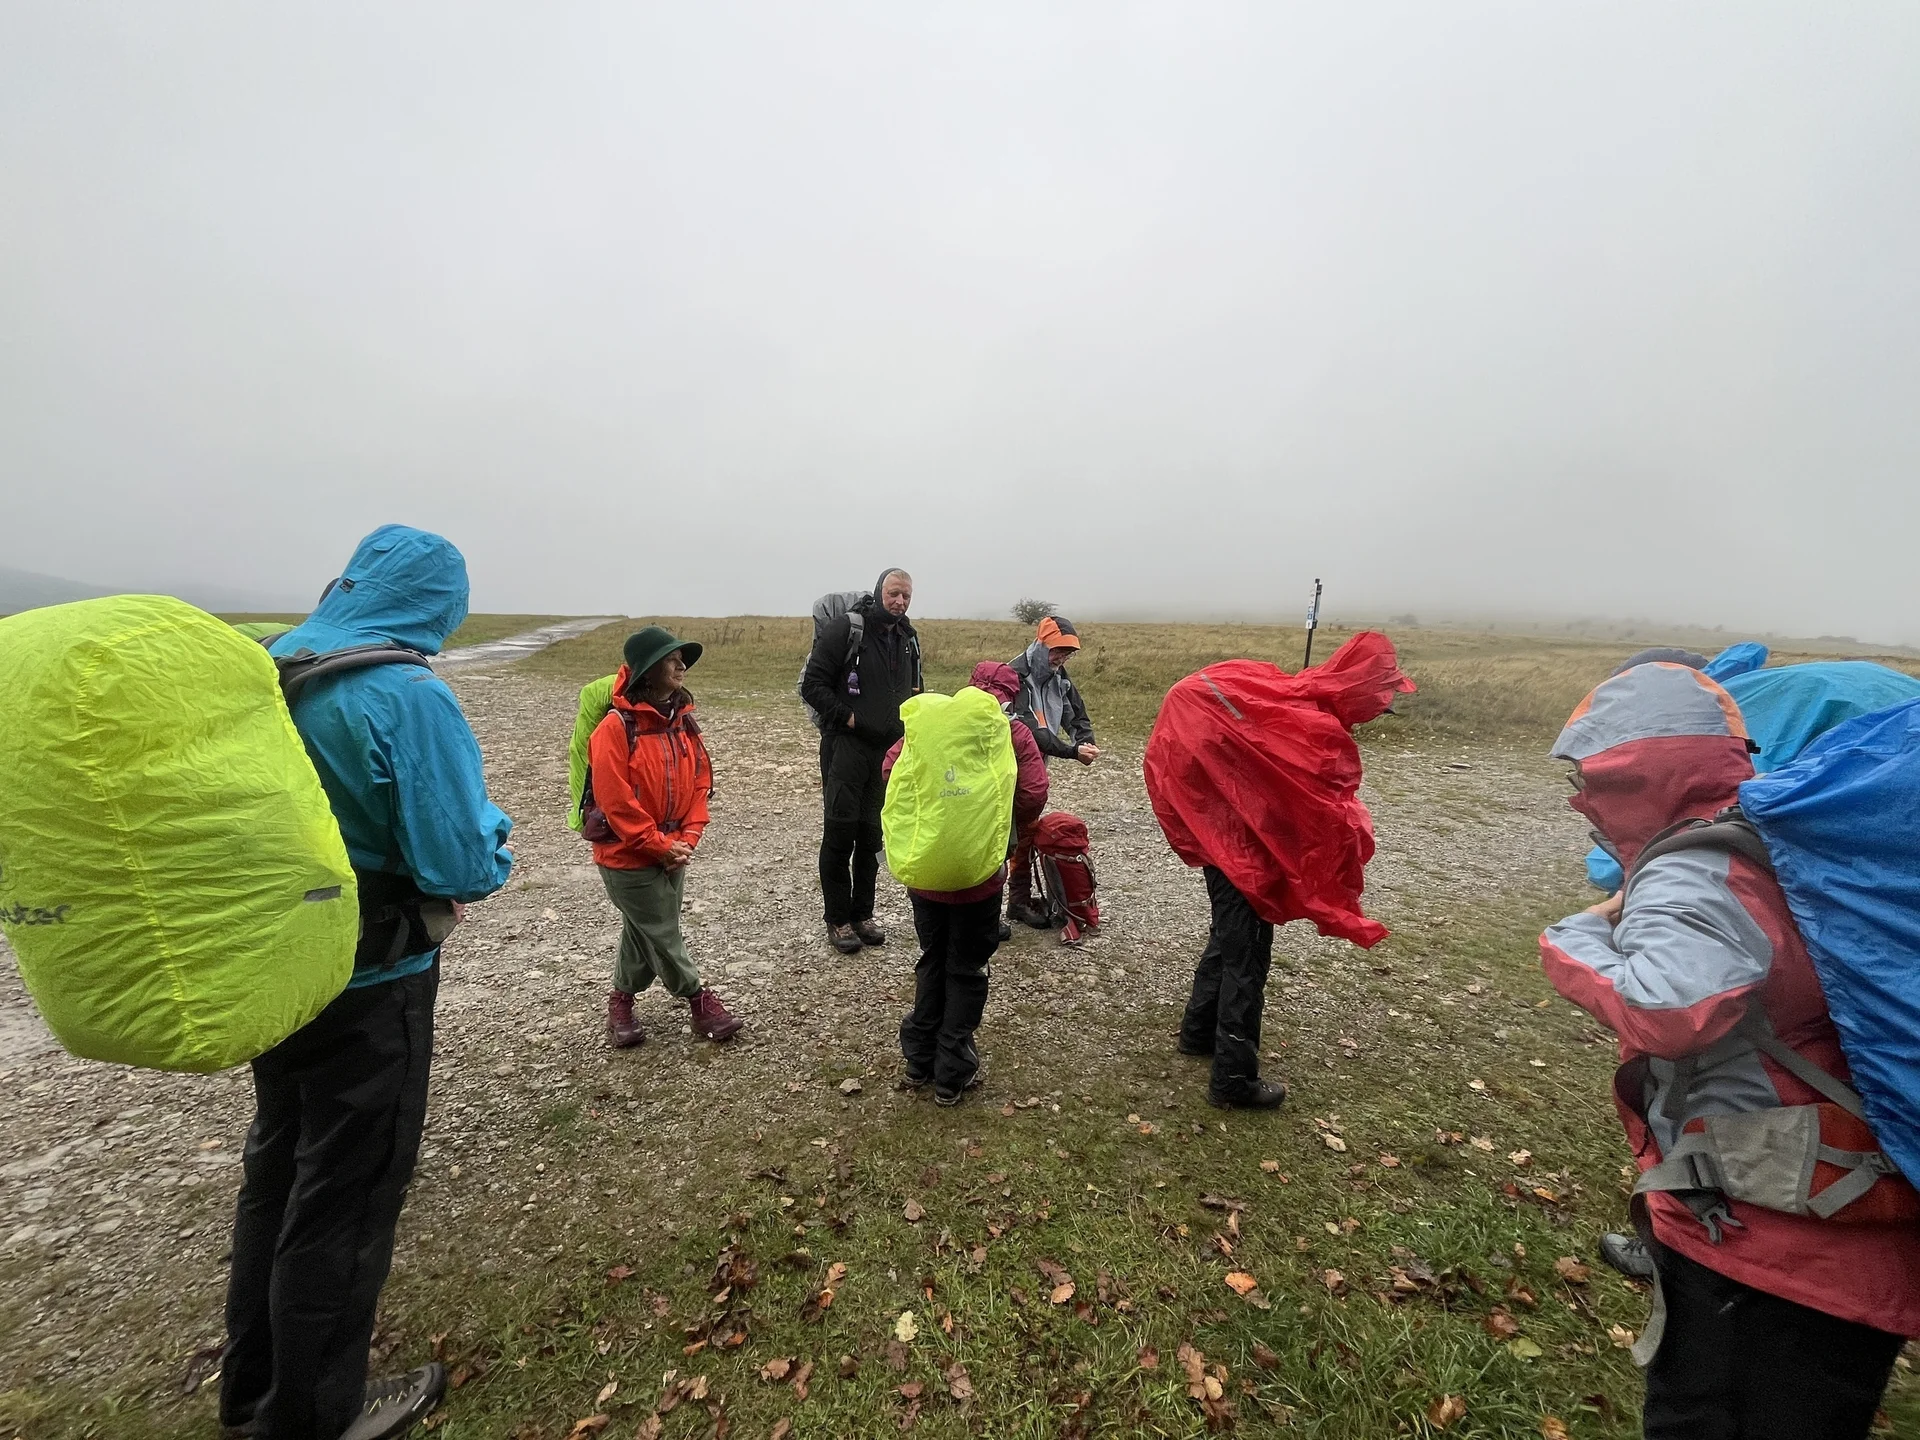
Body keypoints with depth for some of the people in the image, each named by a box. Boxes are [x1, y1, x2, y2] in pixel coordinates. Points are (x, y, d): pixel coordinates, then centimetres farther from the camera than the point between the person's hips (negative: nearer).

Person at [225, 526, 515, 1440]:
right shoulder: (409, 697, -24)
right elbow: (464, 868, -24)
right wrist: (489, 823, -5)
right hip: (367, 987, -7)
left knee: (276, 1173, 25)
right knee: (345, 1200, 13)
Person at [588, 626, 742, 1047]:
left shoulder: (683, 720, 2)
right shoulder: (616, 727, -18)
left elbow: (700, 781, 5)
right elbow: (615, 800, -19)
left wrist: (688, 838, -5)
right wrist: (659, 845, -15)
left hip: (672, 851, 7)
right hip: (628, 855, -6)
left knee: (643, 930, 18)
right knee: (662, 932, 3)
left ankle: (622, 1000, 36)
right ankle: (699, 999, 20)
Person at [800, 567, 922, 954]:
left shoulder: (909, 639, 12)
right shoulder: (844, 630, -9)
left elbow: (914, 690, 24)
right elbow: (812, 684, -11)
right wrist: (847, 717, -15)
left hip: (888, 751, 6)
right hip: (845, 747, -6)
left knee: (871, 835, 12)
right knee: (840, 833, -1)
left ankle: (862, 914, 24)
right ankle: (837, 920, 12)